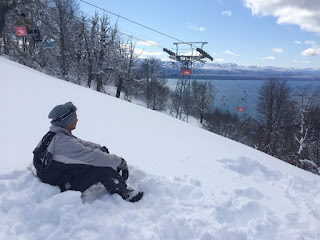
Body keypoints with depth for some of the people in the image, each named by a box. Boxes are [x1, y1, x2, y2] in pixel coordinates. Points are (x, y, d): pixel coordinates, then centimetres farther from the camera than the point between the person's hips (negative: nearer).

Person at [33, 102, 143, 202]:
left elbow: (83, 144, 11)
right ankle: (124, 194, 0)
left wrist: (101, 148, 0)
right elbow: (93, 156, -28)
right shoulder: (64, 142, -31)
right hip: (63, 188, -10)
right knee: (103, 168, -17)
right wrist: (120, 162, -19)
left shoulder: (55, 135, 1)